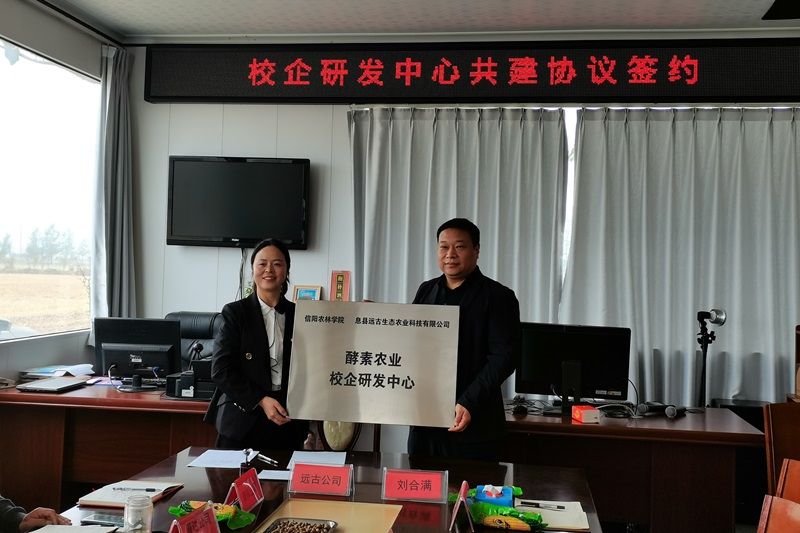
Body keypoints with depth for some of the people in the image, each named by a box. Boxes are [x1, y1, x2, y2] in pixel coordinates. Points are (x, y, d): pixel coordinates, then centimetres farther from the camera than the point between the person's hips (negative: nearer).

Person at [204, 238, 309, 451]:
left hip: (288, 423, 2)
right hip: (243, 421, -2)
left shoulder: (299, 315, 8)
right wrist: (260, 400, -13)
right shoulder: (235, 312, 1)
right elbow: (221, 370, -5)